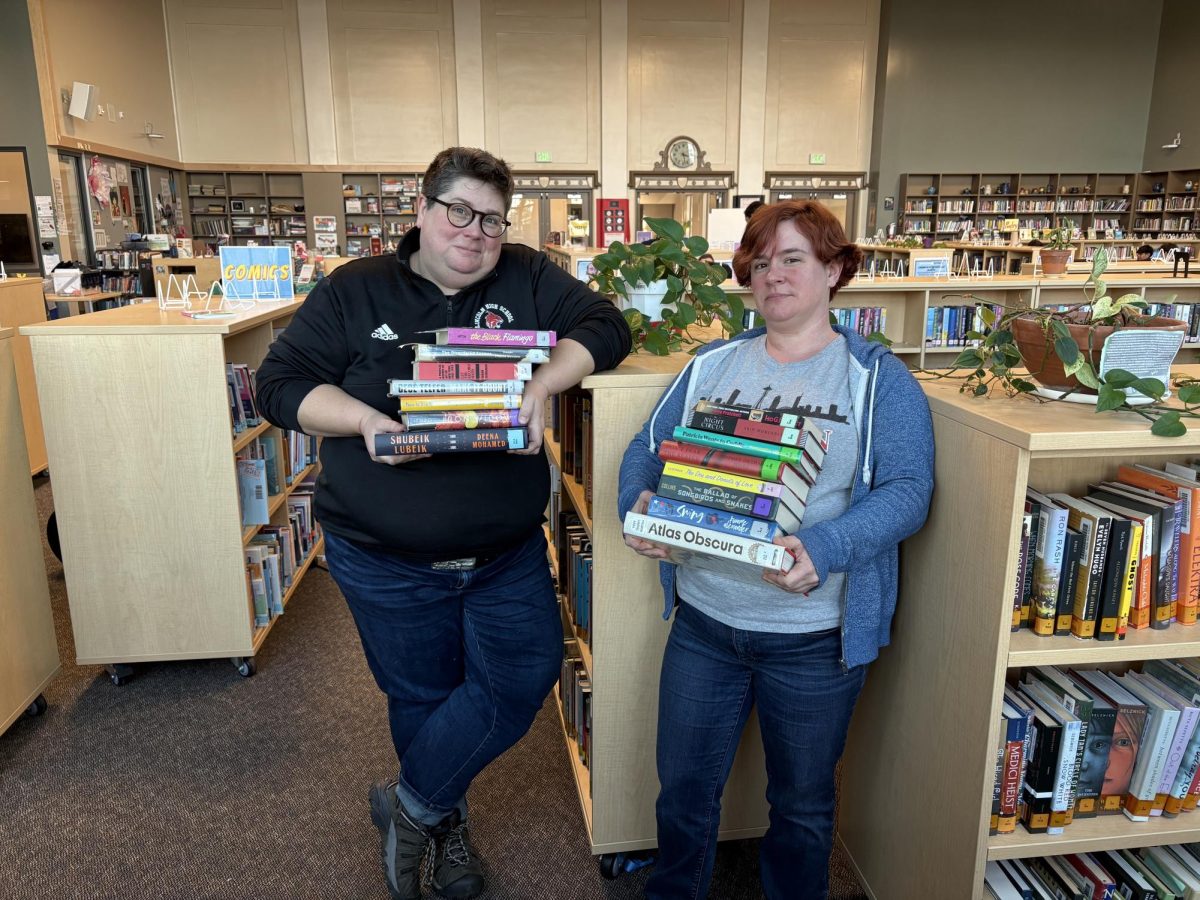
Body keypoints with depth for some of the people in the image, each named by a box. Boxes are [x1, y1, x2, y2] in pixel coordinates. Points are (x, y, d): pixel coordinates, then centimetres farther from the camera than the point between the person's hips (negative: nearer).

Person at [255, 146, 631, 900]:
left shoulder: (526, 278, 2)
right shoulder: (355, 291, -1)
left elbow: (605, 326, -4)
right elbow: (282, 384, -3)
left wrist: (545, 383, -22)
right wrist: (364, 420, -22)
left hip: (509, 552, 2)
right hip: (388, 561, -1)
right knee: (423, 697, 14)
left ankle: (412, 803, 24)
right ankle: (446, 824, 42)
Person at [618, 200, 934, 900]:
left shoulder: (879, 379, -4)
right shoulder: (712, 364, 7)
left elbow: (907, 491, -14)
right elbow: (647, 452, 7)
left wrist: (822, 550, -31)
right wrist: (639, 504, -15)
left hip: (815, 638, -3)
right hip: (703, 621, 3)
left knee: (802, 806, 18)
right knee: (684, 790, 17)